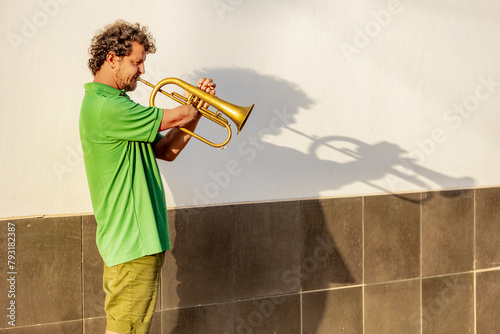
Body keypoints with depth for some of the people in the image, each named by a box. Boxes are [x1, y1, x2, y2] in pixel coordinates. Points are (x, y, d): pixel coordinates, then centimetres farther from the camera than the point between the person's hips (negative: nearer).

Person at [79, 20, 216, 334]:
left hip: (137, 236, 11)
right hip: (131, 240, -11)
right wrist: (195, 107, 5)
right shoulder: (106, 107, -18)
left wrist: (194, 111, 3)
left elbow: (166, 150, 15)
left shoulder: (114, 103, 17)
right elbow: (174, 118, -18)